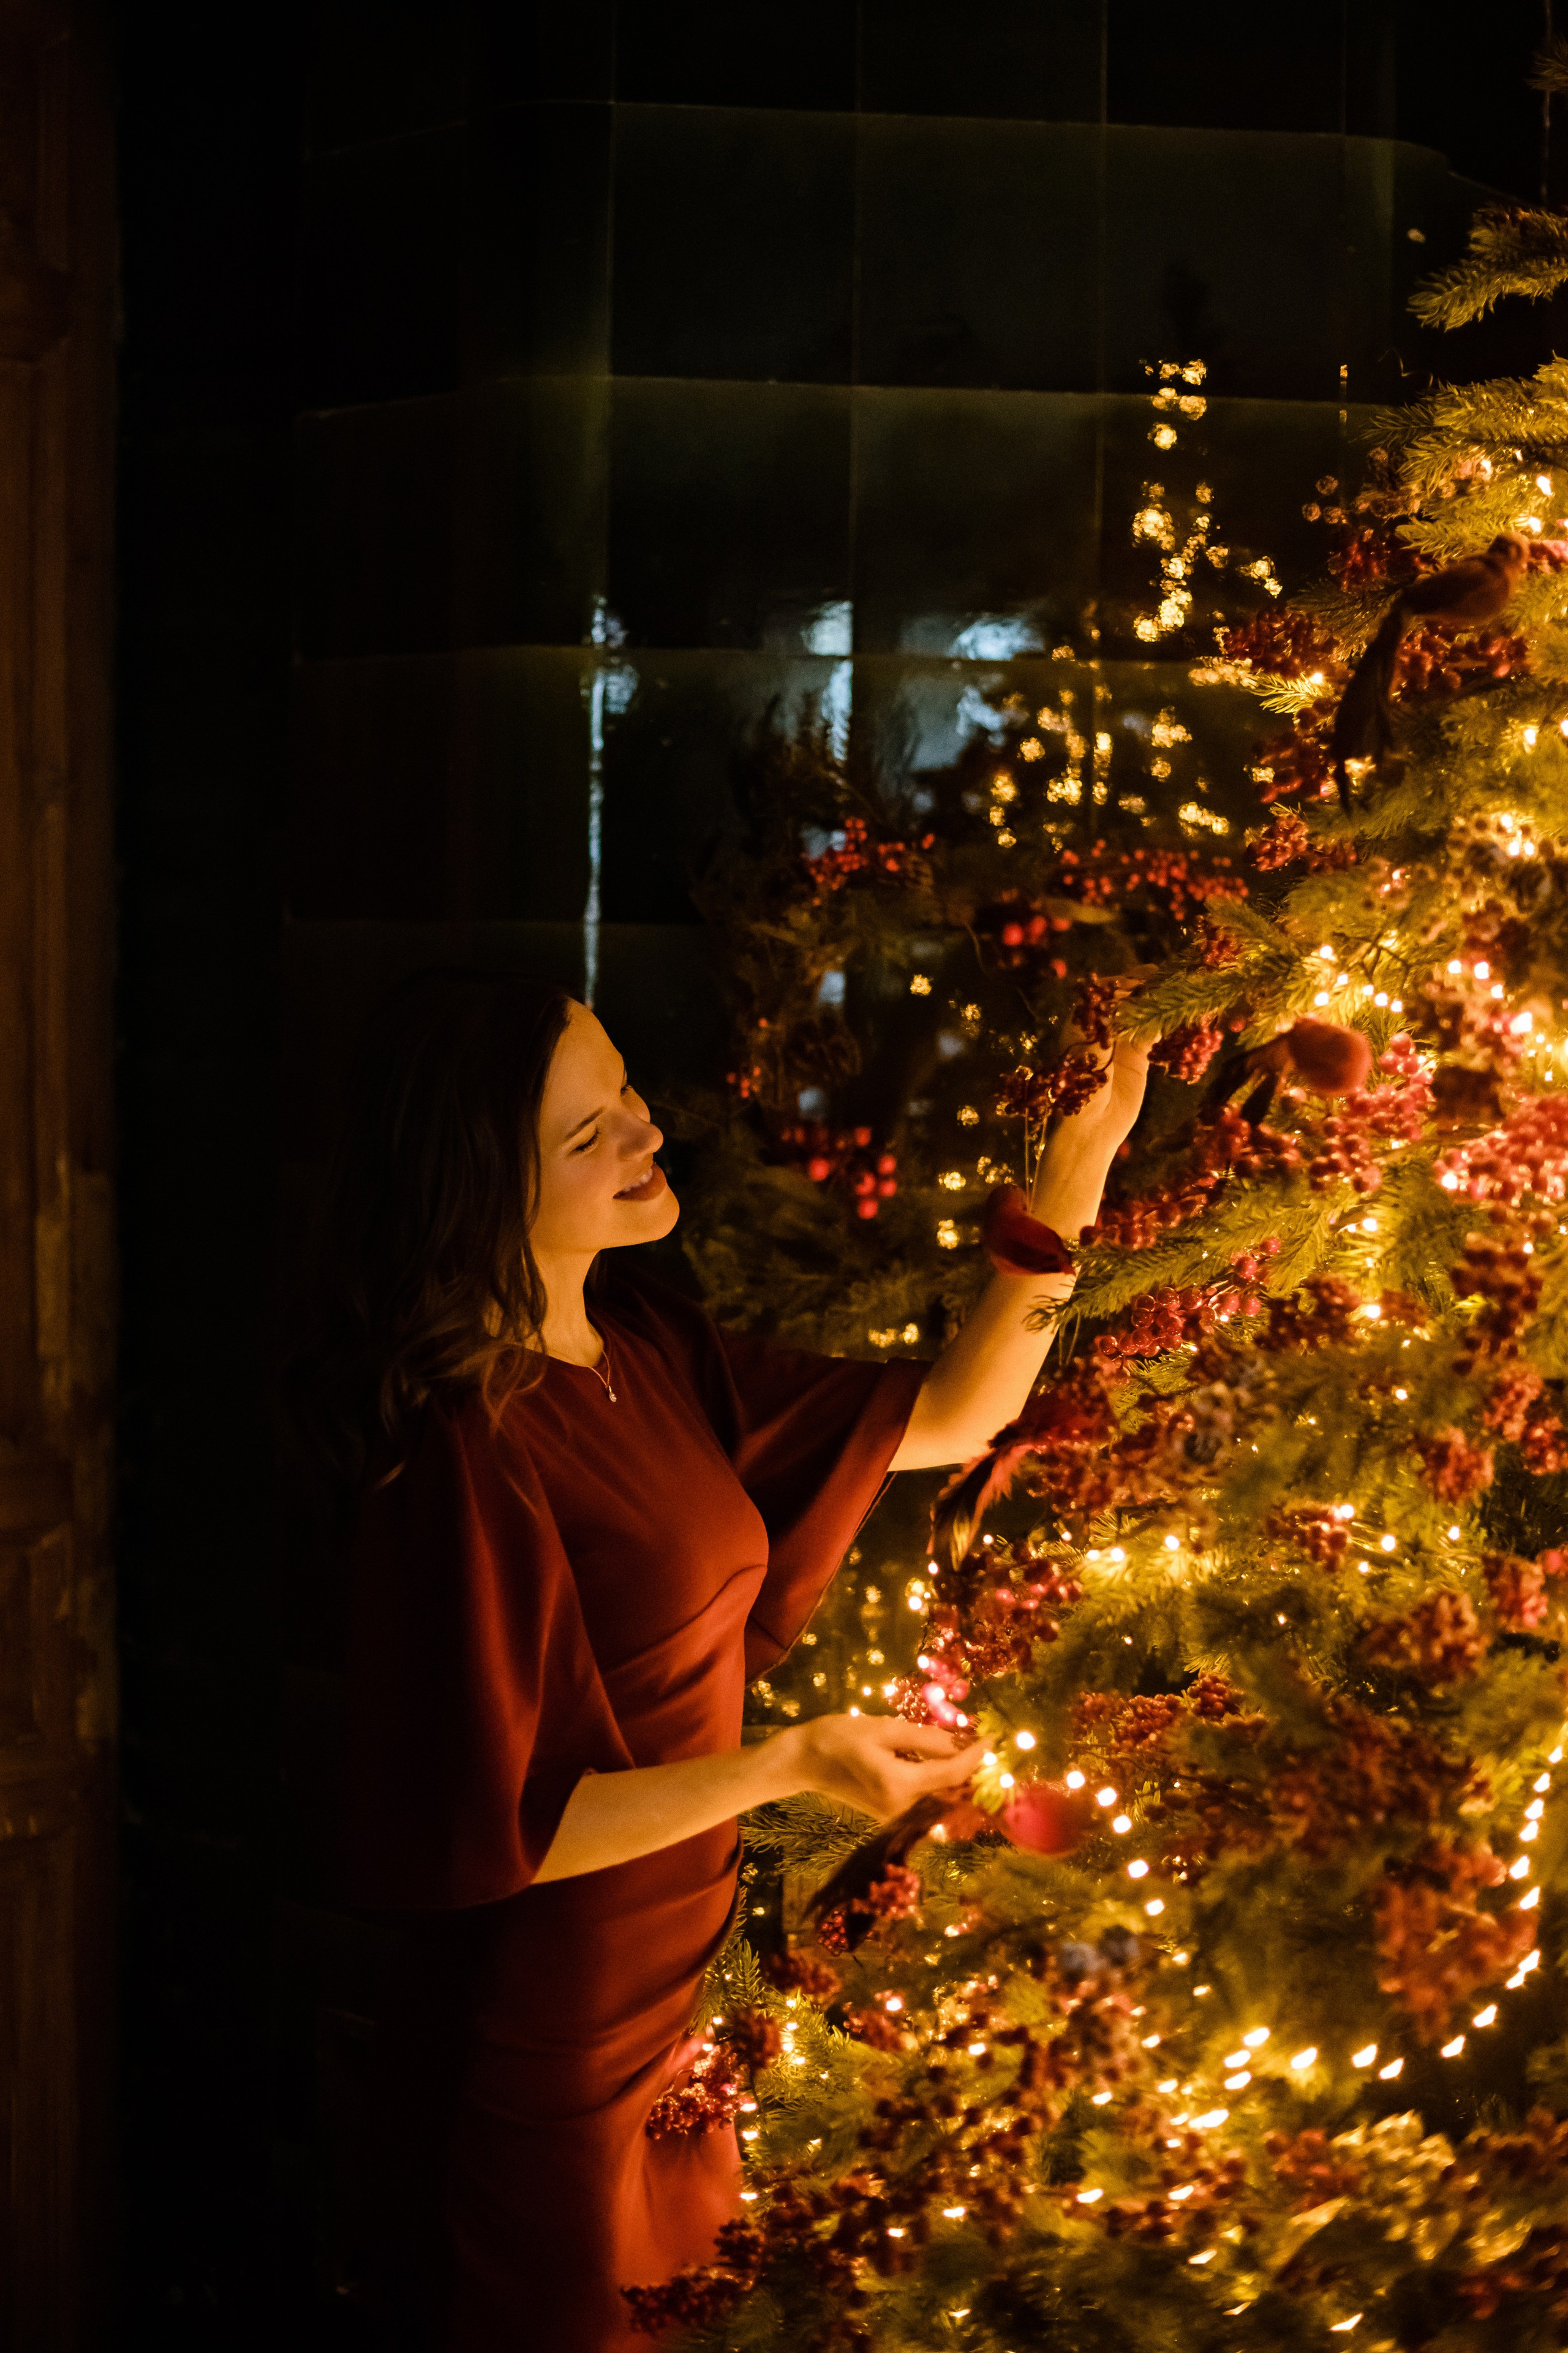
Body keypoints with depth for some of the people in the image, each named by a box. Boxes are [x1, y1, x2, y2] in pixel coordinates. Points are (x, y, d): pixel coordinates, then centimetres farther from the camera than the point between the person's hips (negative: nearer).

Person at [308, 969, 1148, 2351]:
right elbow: (489, 1833, -23)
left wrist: (1072, 1180, -3)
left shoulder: (650, 1352, 1)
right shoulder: (466, 1452, -25)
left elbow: (953, 1416, 8)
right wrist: (792, 1764, -21)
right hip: (554, 2068, -8)